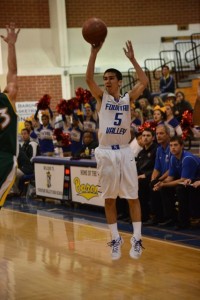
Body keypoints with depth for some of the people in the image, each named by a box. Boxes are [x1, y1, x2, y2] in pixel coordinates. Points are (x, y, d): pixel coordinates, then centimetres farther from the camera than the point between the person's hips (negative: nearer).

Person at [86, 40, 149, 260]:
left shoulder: (128, 98, 6)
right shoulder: (101, 97, 3)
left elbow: (144, 82, -6)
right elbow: (88, 78, -12)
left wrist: (132, 59, -9)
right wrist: (94, 52, -20)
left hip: (124, 152, 0)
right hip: (106, 152, 0)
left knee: (132, 197, 1)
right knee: (109, 198, 5)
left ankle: (136, 239, 7)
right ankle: (115, 239, 14)